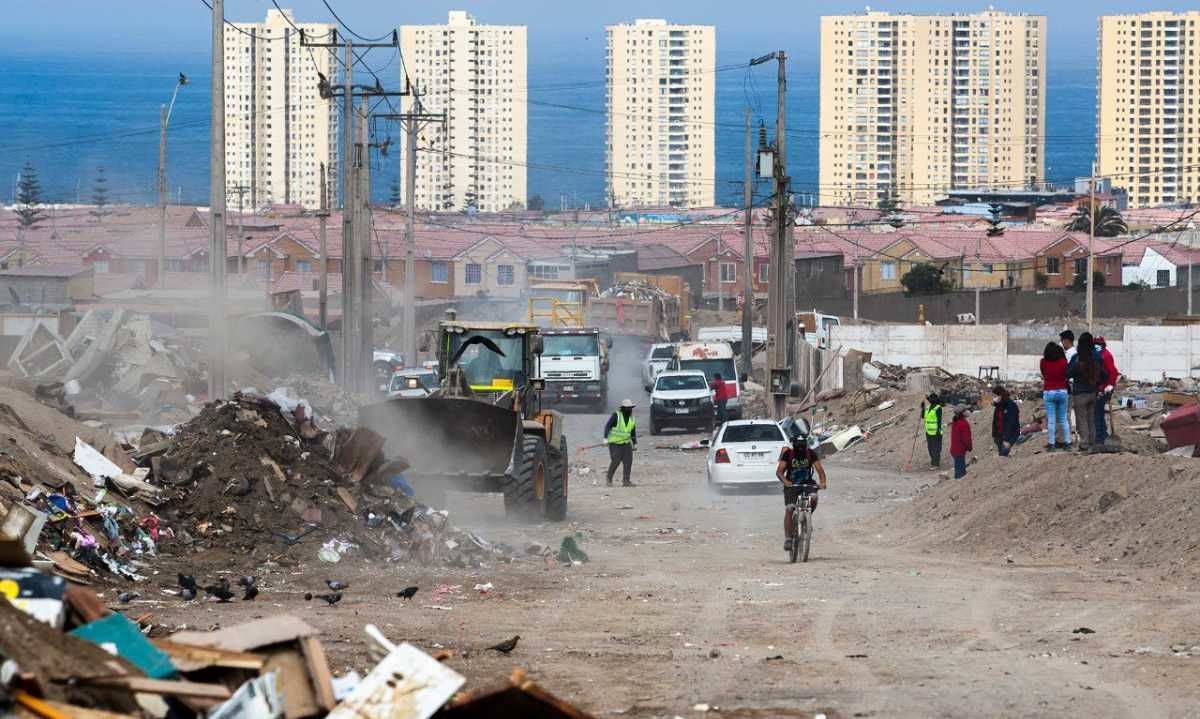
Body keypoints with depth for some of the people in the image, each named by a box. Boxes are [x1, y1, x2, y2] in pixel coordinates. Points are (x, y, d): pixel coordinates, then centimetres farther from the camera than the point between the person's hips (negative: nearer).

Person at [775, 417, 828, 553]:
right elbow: (779, 471, -18)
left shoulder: (811, 453, -5)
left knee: (813, 498, -28)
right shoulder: (787, 454, -11)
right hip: (791, 485, -2)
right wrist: (785, 481, -38)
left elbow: (819, 469, -11)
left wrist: (823, 482, -30)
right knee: (789, 509, -16)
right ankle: (787, 538, -12)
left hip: (807, 483, 2)